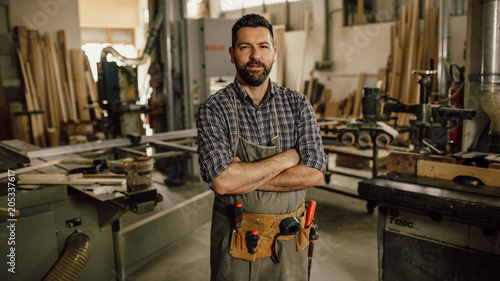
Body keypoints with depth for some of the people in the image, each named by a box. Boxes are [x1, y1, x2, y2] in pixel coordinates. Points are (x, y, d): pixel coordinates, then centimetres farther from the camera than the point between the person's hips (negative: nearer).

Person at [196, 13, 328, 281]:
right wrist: (287, 158, -16)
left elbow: (314, 173, -13)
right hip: (235, 239, -2)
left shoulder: (298, 104, -3)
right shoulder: (213, 109, -11)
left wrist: (244, 178, -19)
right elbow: (222, 181, -24)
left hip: (289, 239, 2)